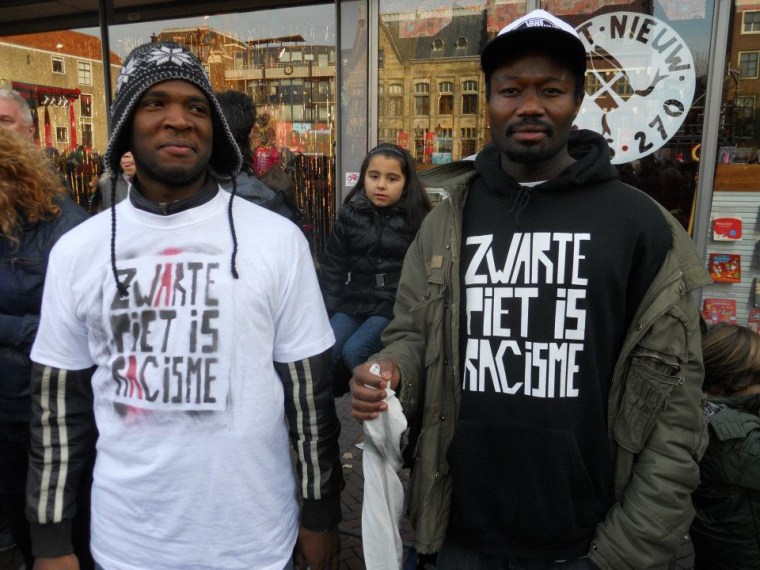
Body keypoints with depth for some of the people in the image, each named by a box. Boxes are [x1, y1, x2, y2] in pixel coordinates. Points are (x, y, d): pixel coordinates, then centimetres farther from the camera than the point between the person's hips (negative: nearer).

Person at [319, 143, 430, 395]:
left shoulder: (416, 218, -4)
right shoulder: (350, 214, 5)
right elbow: (334, 265, 9)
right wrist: (328, 306, 4)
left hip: (396, 304, -4)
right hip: (355, 299, 4)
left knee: (354, 351, -21)